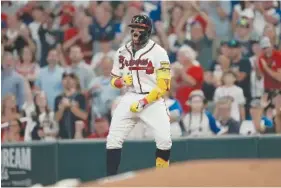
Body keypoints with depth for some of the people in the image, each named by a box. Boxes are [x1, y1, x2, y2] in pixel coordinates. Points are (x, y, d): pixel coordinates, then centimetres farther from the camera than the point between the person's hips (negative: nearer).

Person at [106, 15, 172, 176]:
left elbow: (163, 86, -10)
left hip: (153, 99, -4)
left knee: (164, 138, -19)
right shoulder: (123, 52, 8)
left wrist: (144, 102, -18)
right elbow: (114, 80, 16)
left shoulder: (158, 52, -7)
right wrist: (121, 81, -9)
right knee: (113, 138, -8)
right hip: (130, 98, 4)